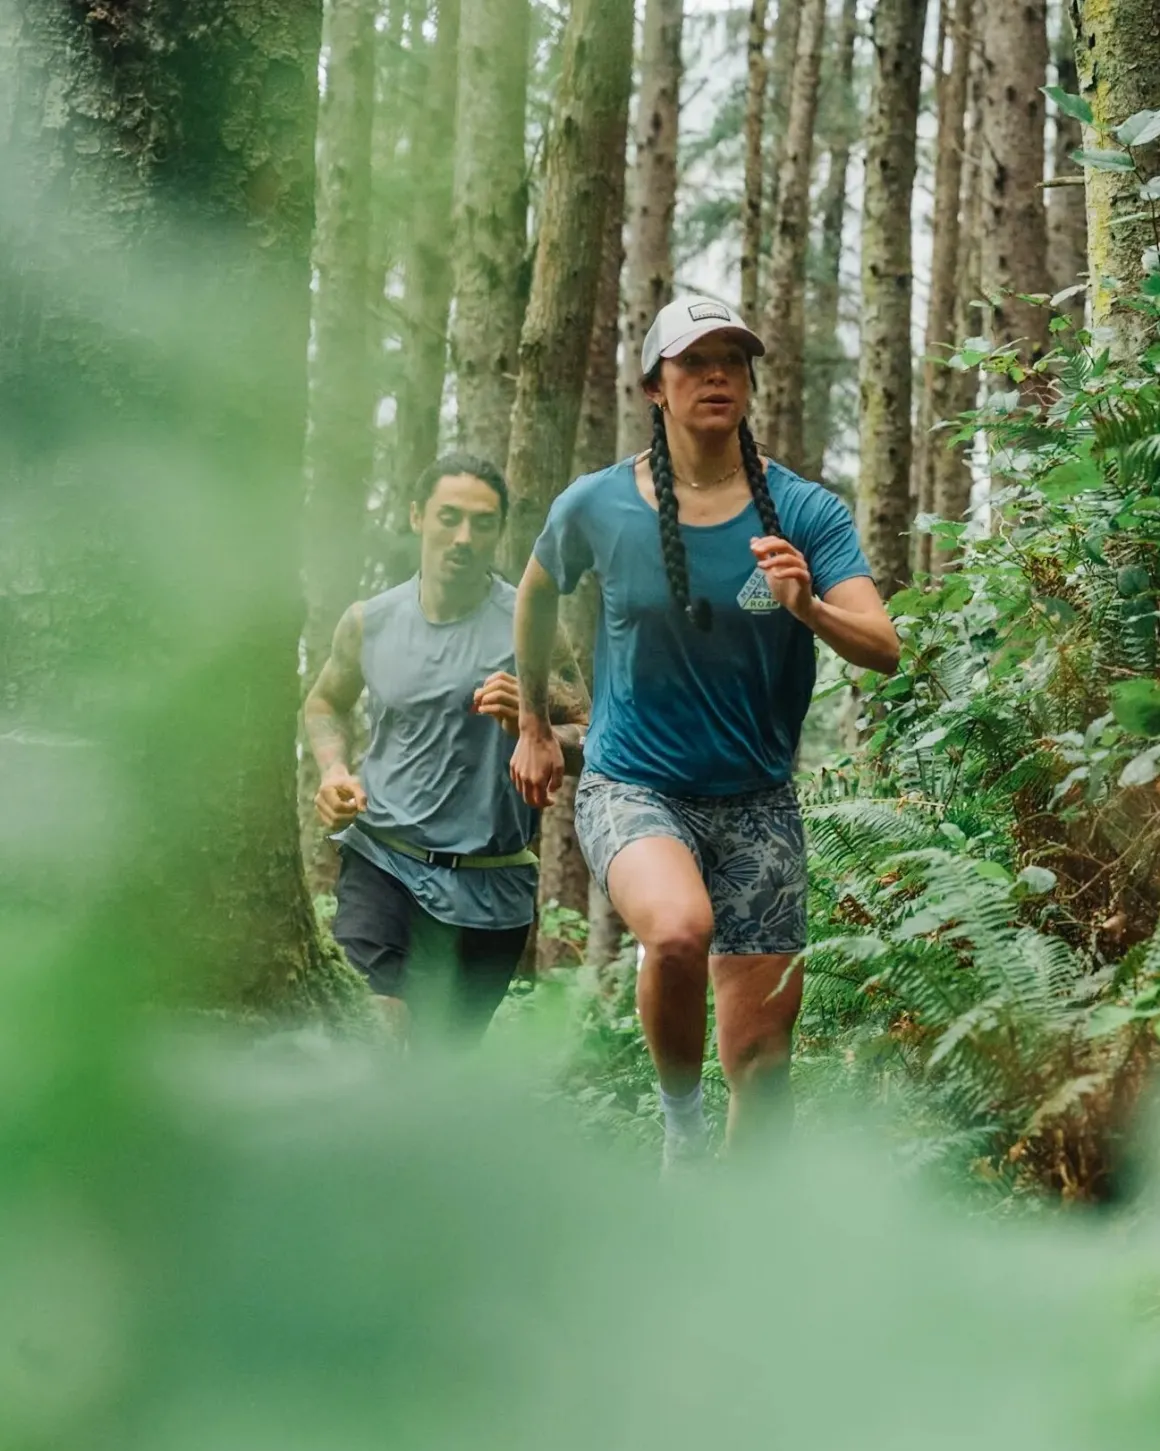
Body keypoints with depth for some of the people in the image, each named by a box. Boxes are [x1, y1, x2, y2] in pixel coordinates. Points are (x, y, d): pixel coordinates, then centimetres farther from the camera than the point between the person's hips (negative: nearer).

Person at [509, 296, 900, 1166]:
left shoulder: (804, 512, -5)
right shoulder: (598, 507, -4)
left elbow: (883, 649, -14)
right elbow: (539, 595, 17)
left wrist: (807, 606, -34)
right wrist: (533, 725, 25)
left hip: (757, 800, 2)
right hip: (633, 788, -2)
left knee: (762, 1061, 0)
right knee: (679, 930, -34)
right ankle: (680, 1111, -7)